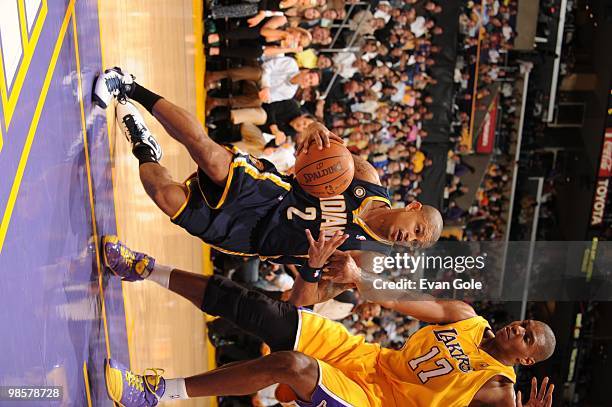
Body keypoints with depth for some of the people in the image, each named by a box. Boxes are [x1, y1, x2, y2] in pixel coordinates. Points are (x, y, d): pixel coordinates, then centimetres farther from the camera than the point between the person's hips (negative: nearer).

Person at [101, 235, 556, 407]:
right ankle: (147, 269, 1)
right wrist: (355, 275, -17)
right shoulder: (468, 319, 7)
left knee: (290, 364, -36)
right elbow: (401, 297, 1)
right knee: (250, 305, -12)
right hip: (359, 354, 5)